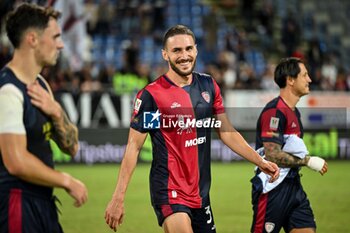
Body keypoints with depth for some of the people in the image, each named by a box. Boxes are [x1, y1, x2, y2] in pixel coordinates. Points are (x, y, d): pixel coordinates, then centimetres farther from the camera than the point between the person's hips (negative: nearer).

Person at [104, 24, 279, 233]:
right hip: (169, 190, -6)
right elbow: (134, 147, -7)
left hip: (201, 191, 6)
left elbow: (227, 132, 15)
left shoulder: (208, 85, 7)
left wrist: (260, 161, 8)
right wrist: (118, 198, -11)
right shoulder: (151, 95, -9)